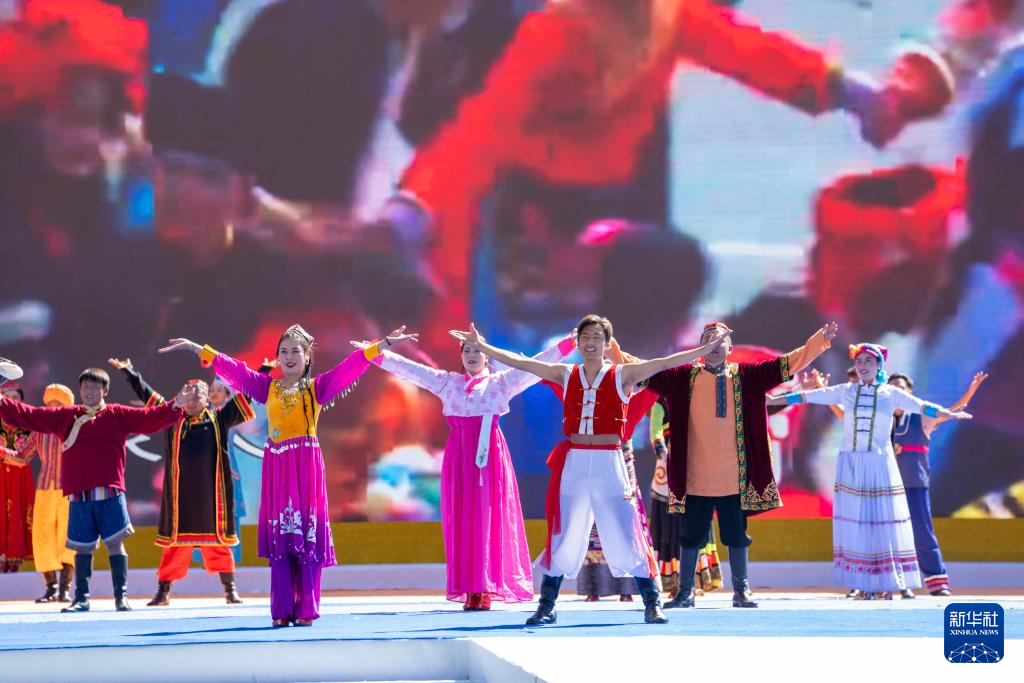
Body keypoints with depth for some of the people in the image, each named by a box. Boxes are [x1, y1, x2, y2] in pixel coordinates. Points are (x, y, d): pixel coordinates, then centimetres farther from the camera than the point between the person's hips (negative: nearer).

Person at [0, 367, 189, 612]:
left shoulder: (117, 415, 5)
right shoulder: (65, 417, 12)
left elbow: (148, 419, -4)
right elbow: (29, 416, 13)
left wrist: (174, 407, -18)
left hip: (110, 495, -2)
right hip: (79, 497, 2)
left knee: (115, 543, -4)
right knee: (82, 548, 6)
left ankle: (121, 596, 2)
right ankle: (81, 598, 13)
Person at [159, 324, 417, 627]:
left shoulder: (318, 386, 7)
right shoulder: (268, 387, 13)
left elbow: (350, 366, -1)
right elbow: (232, 369, 11)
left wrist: (383, 344, -11)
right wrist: (198, 349, 7)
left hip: (306, 465, -2)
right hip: (277, 466, 2)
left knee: (308, 536, -4)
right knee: (280, 538, 1)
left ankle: (306, 610, -1)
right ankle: (282, 610, 3)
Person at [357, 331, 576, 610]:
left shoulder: (502, 382, 9)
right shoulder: (447, 382, 14)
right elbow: (409, 369, 13)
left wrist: (568, 344, -5)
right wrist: (374, 354, 10)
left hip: (491, 453, -2)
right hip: (459, 455, 2)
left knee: (490, 517, -5)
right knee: (461, 519, -2)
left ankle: (486, 589, -3)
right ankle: (469, 589, -1)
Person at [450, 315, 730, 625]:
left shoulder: (621, 376, 1)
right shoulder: (566, 375, 9)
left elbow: (666, 363, -7)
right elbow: (520, 363, 11)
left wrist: (707, 348, -15)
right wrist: (481, 346, 11)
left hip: (609, 465, -2)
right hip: (573, 465, 2)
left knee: (627, 538, -3)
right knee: (563, 538, 7)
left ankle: (652, 605, 5)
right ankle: (546, 607, 15)